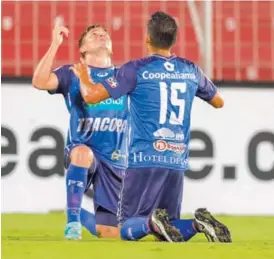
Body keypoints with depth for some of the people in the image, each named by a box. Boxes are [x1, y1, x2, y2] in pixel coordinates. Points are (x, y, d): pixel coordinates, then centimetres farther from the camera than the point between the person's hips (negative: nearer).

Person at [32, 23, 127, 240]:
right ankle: (72, 222, -29)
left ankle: (81, 216, 37)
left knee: (110, 233, 0)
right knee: (83, 152, -43)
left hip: (115, 159, 3)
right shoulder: (72, 74, 4)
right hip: (81, 152, -3)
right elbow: (40, 82, -14)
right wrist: (55, 44, -18)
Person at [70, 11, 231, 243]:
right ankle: (198, 224, -20)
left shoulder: (136, 70, -5)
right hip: (177, 163, 4)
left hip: (145, 160, -4)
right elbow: (219, 102, 26)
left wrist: (83, 76, 13)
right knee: (169, 231, 13)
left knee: (128, 228, 3)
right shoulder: (191, 69, 9)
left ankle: (152, 222, -31)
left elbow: (91, 96, -8)